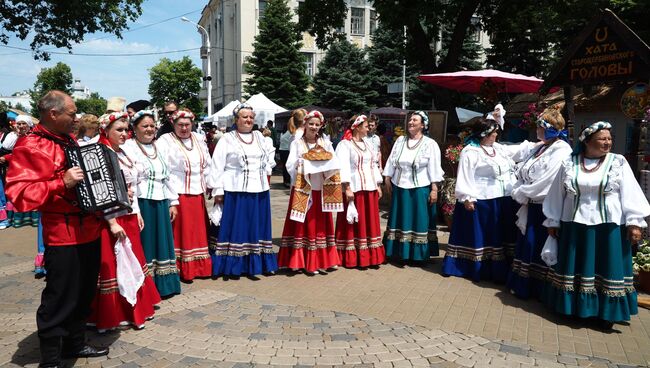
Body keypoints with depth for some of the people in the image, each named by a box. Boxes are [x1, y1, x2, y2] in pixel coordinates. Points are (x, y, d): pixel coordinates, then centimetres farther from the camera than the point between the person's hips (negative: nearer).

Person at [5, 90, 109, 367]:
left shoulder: (70, 141, 13)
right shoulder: (30, 147, -12)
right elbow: (18, 193, -21)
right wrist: (62, 183, -27)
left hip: (89, 229, 9)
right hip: (63, 235, -8)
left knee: (84, 294, 19)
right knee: (60, 299, 0)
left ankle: (76, 344, 37)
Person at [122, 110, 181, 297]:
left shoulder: (159, 148, 16)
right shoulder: (128, 147, -6)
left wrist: (173, 202, 14)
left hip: (161, 205, 6)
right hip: (141, 204, -6)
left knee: (161, 243, 12)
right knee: (145, 243, 0)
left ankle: (163, 284, 23)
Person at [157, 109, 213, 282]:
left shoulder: (198, 140, 12)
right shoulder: (164, 141, -6)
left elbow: (207, 165, 19)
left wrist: (207, 184, 15)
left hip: (198, 194, 6)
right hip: (178, 195, -5)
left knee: (198, 232, 12)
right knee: (181, 233, 1)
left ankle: (199, 266, 23)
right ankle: (182, 269, 11)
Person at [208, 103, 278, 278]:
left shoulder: (259, 136, 13)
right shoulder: (227, 139, -3)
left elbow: (269, 154, 30)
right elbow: (217, 166, -6)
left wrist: (266, 169, 14)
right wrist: (217, 190, -11)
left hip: (258, 191, 5)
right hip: (235, 192, -5)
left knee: (257, 228, 10)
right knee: (235, 229, -1)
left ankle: (255, 263, 20)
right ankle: (232, 265, 8)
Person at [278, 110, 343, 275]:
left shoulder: (326, 144, 9)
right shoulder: (296, 143, 1)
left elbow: (335, 165, 4)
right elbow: (290, 166, -8)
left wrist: (324, 161, -14)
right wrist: (304, 161, -21)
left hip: (321, 190, 3)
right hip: (302, 190, -3)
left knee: (320, 225, 7)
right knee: (303, 225, -1)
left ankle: (320, 261, 17)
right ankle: (304, 261, 8)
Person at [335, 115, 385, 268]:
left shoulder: (367, 143, 17)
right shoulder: (344, 145, -6)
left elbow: (374, 165, 18)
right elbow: (343, 168, -14)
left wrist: (378, 185, 13)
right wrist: (347, 188, -21)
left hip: (370, 188, 7)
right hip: (354, 189, -7)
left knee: (370, 223, 10)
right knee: (353, 224, 0)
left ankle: (370, 256, 18)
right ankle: (352, 257, 7)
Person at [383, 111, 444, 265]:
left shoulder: (430, 144, -4)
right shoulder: (400, 140, 7)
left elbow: (434, 168, -7)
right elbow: (391, 161, 11)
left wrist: (434, 189, -11)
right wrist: (387, 179, 6)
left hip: (420, 189, -4)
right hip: (400, 187, 4)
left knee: (419, 221, 3)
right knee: (401, 220, 11)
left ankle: (419, 254, 14)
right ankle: (401, 252, 21)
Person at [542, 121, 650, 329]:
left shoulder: (618, 162, 0)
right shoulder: (569, 164, 1)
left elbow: (630, 195, -4)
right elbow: (557, 195, 6)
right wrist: (553, 222, 8)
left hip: (610, 227, -1)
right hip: (575, 227, 1)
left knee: (608, 269, 5)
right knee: (574, 267, 11)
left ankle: (607, 311, 17)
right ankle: (572, 306, 25)